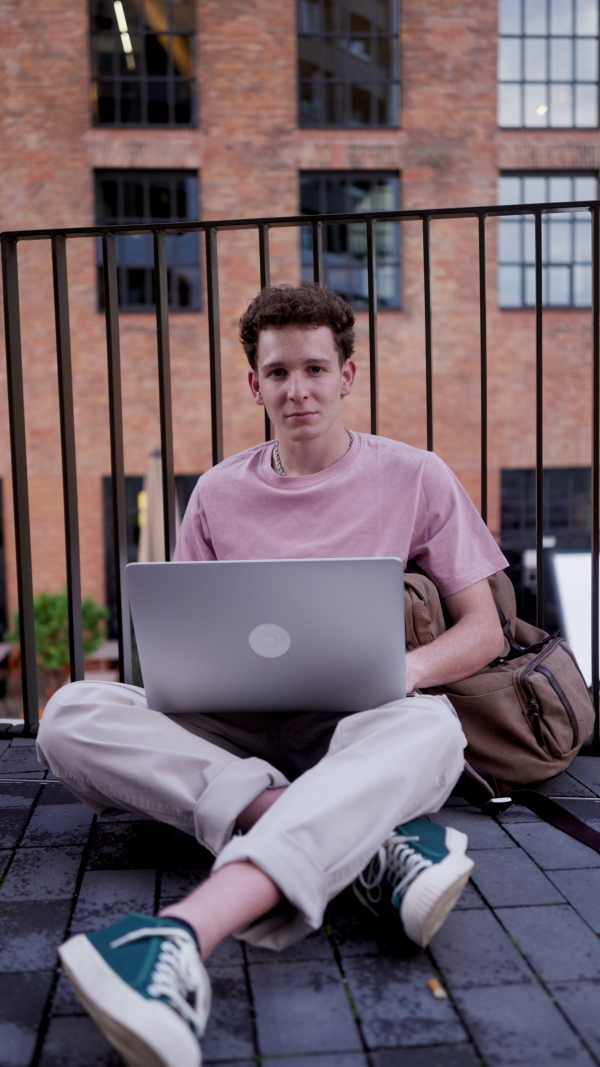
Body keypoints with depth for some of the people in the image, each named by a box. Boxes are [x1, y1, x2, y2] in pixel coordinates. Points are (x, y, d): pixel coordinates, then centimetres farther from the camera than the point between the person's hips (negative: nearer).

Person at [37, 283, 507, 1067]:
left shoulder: (416, 480, 5)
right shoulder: (220, 493, 10)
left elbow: (483, 628, 5)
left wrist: (411, 666, -18)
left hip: (358, 735, -2)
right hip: (233, 733, 3)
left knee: (430, 726, -37)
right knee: (73, 715, -24)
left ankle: (184, 933, -52)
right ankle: (369, 842, -35)